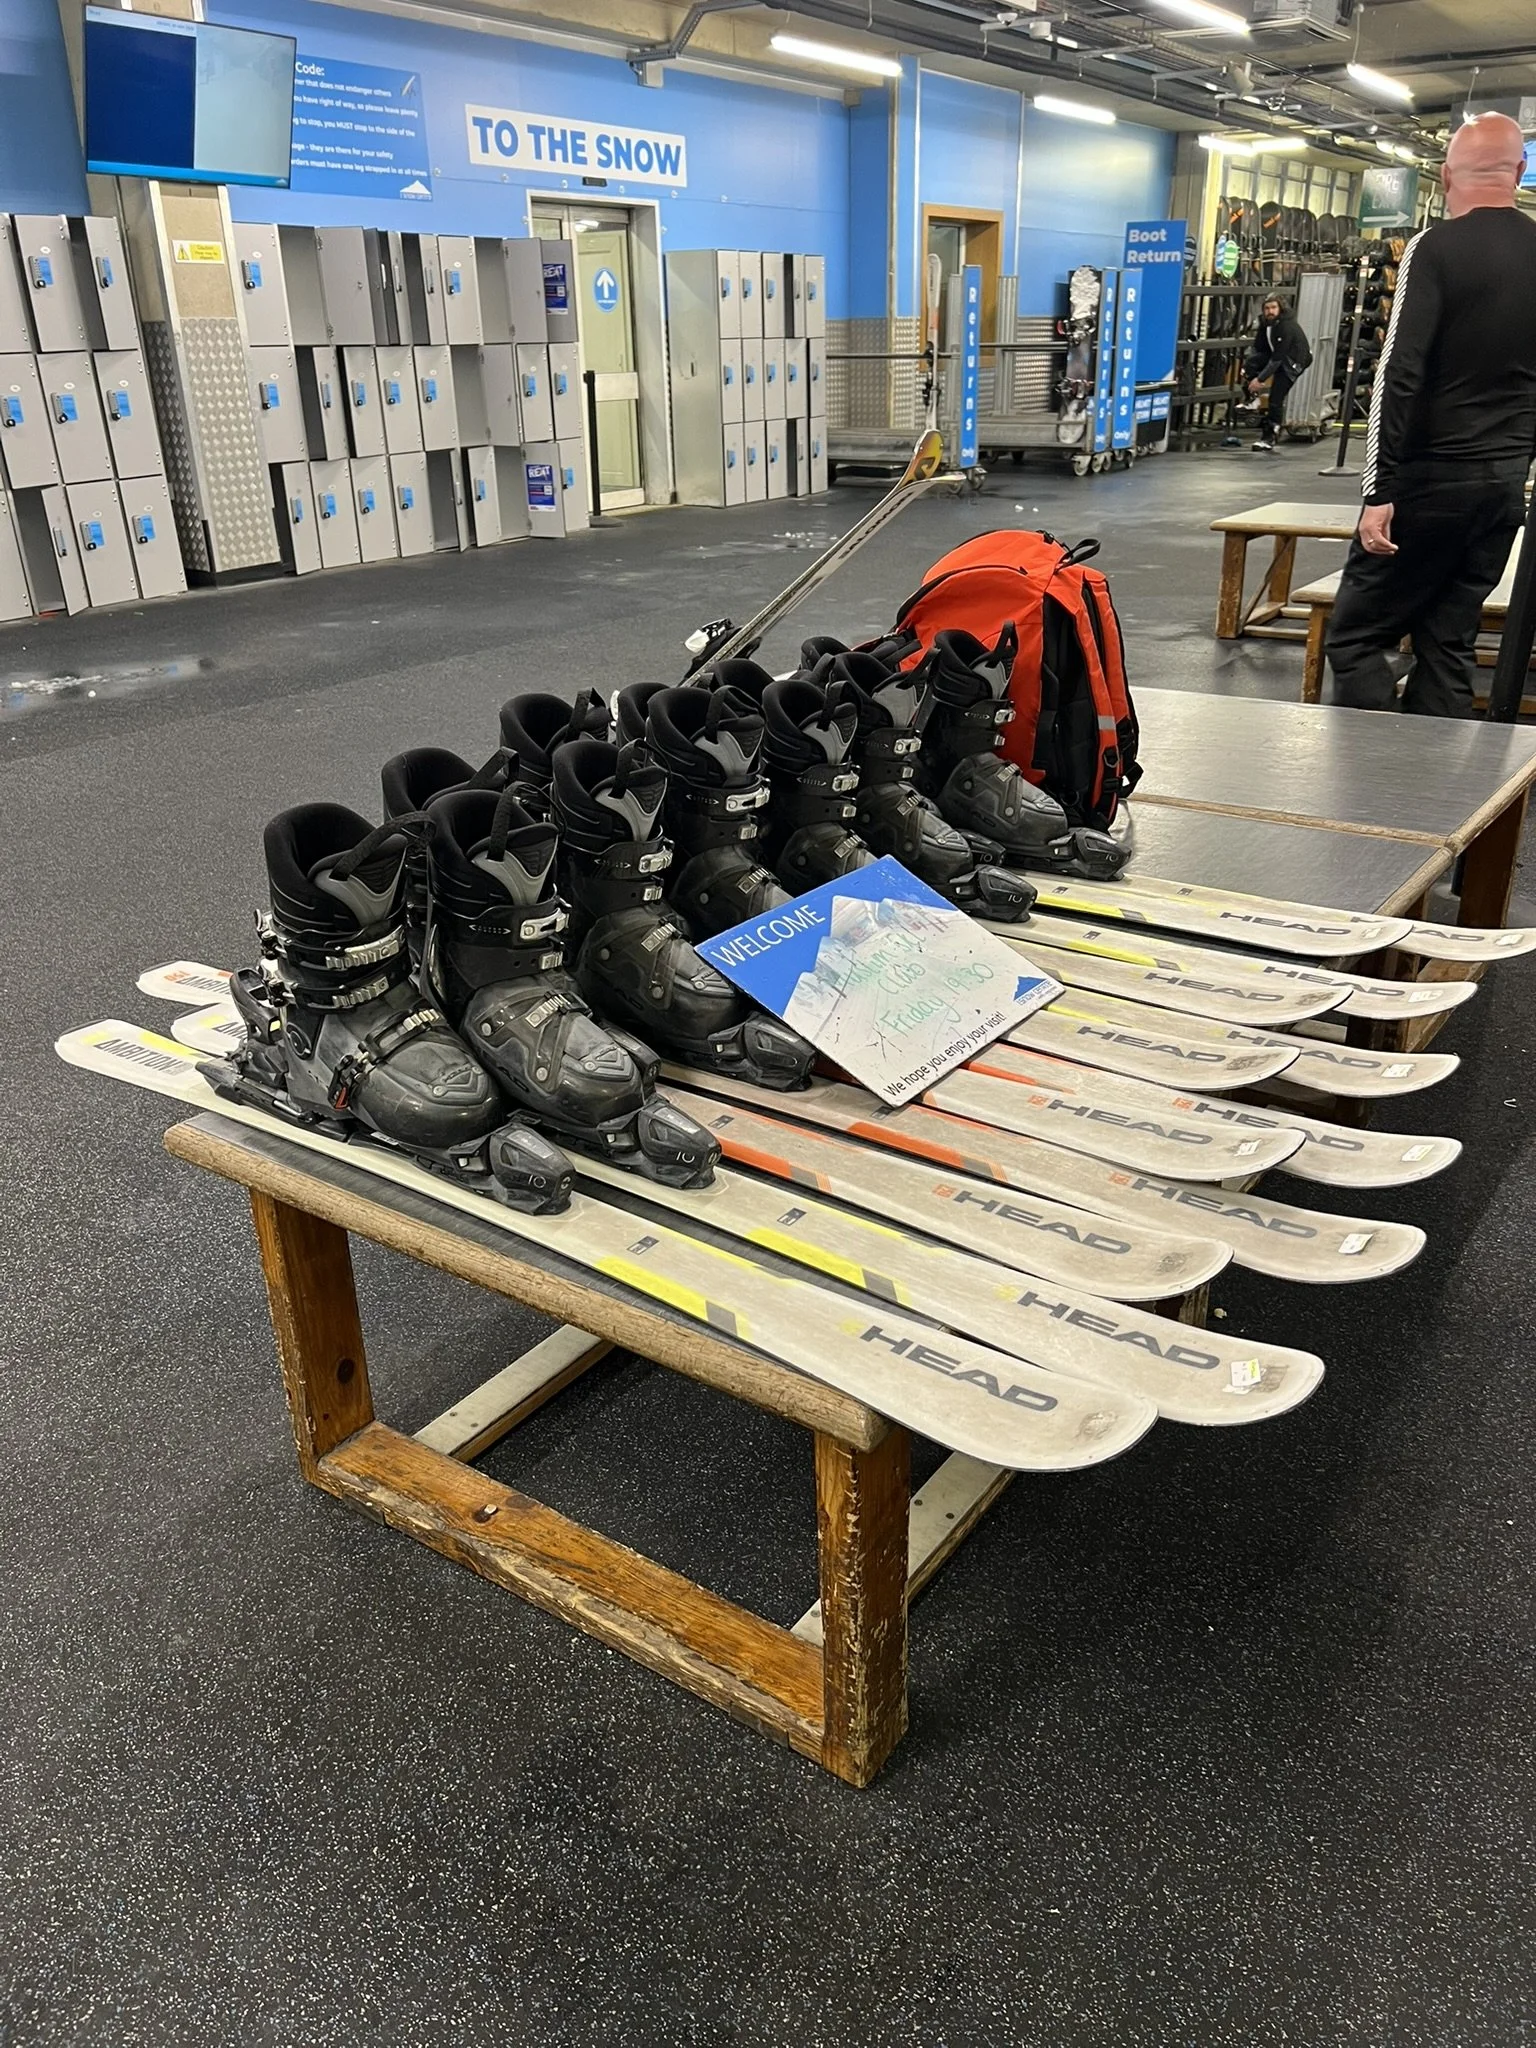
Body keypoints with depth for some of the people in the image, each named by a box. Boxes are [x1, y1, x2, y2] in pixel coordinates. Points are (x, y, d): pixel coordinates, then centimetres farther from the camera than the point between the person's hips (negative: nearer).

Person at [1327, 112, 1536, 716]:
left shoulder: (1437, 247, -7)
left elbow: (1399, 372, -15)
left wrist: (1379, 490, -15)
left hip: (1434, 476, -7)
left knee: (1356, 635, -2)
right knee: (1449, 644, 10)